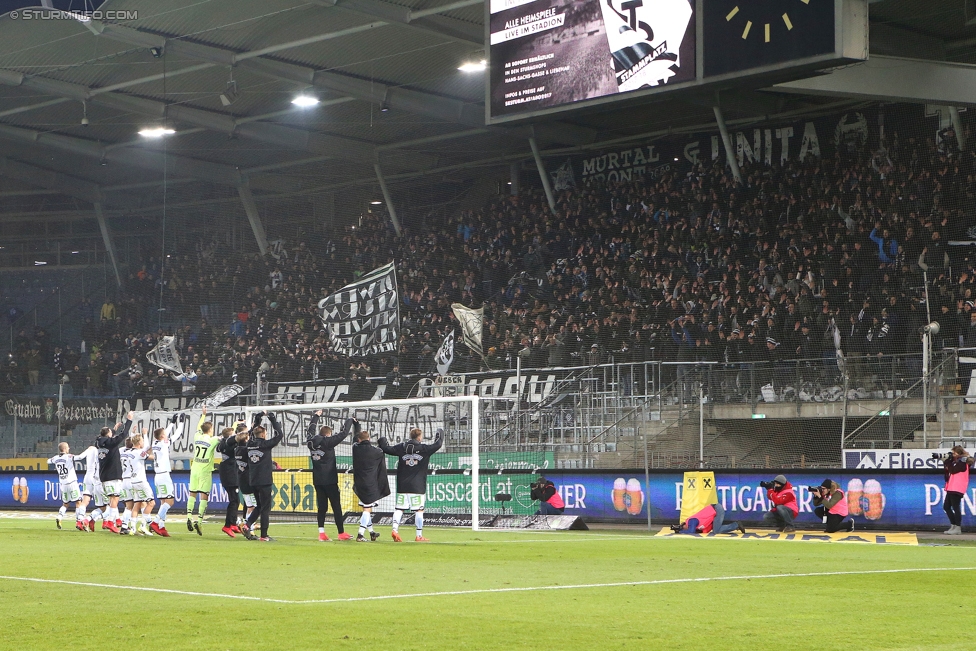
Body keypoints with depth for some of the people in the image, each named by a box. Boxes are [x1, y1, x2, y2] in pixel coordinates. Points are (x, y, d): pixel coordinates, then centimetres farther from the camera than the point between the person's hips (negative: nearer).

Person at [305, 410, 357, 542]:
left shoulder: (311, 442, 5)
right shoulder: (328, 442, -10)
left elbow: (311, 429, 25)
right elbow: (343, 434, -7)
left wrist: (316, 416, 39)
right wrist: (350, 421, 9)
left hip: (317, 480, 6)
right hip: (330, 480, -6)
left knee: (322, 507, 8)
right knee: (336, 506, 0)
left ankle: (321, 533, 3)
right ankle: (341, 533, 2)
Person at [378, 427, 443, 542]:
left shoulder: (401, 447, 5)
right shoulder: (424, 448, -3)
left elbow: (387, 449, 10)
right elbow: (437, 445, 4)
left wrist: (382, 442, 32)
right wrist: (440, 435, 25)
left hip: (402, 485, 3)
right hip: (417, 486, -3)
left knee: (399, 508, 6)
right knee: (418, 510, 0)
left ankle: (395, 529, -12)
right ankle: (419, 535, 1)